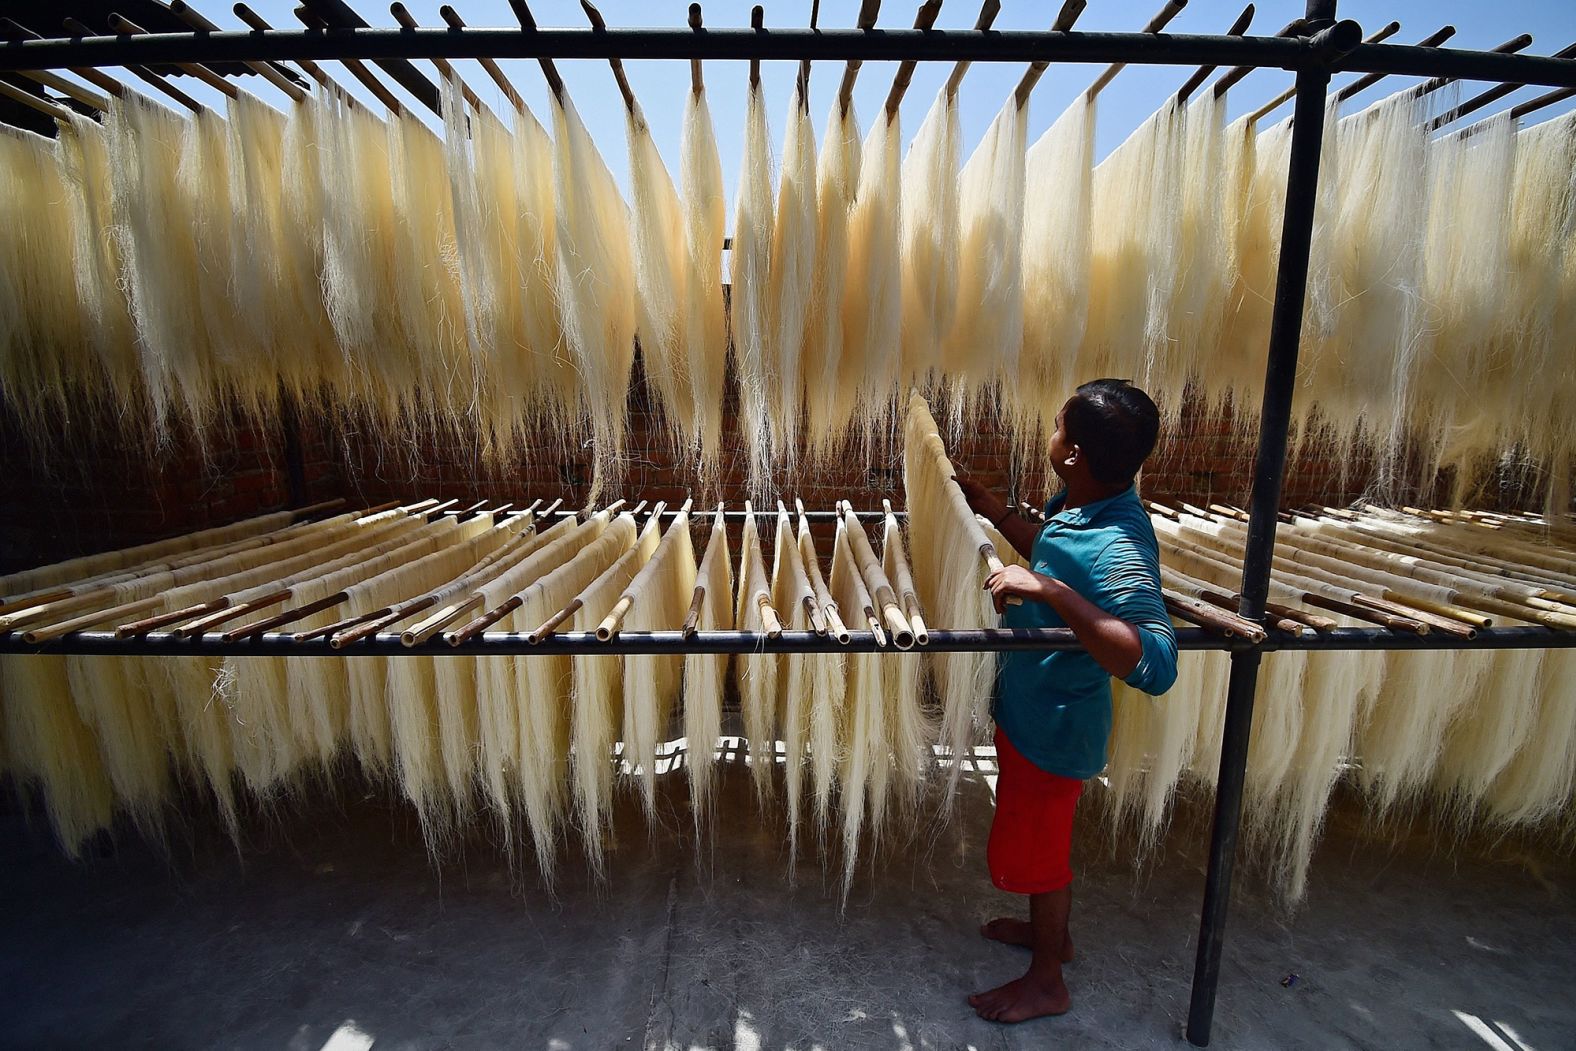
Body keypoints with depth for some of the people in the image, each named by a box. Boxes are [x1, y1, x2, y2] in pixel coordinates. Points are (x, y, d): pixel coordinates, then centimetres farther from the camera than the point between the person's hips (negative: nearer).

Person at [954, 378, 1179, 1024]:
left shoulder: (1118, 549, -34)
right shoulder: (1079, 505, -6)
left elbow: (1154, 666, -43)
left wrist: (1051, 592, -47)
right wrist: (997, 512, 9)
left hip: (1054, 728, -9)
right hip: (1032, 710, 9)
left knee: (1031, 850, 14)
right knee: (1044, 838, 29)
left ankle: (1046, 982, 41)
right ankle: (1051, 931, 55)